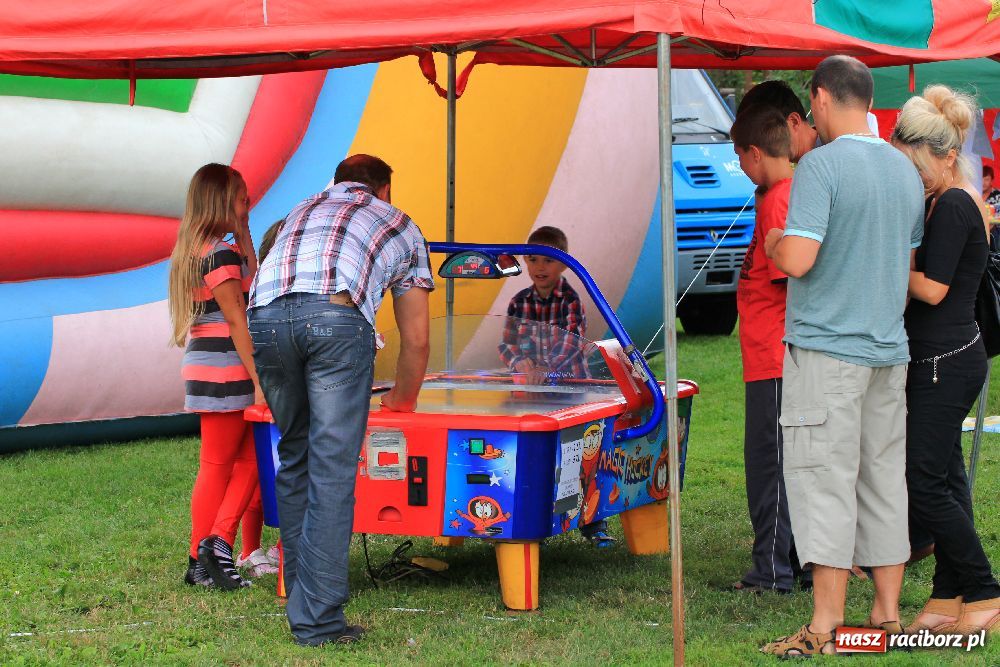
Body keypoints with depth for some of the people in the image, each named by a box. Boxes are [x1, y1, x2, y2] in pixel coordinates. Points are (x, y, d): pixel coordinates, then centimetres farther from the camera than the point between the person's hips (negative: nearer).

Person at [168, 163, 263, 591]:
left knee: (246, 461, 9)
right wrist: (259, 380, -16)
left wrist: (244, 235, 16)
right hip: (225, 373, -9)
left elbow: (250, 288, 20)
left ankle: (208, 555, 7)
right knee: (218, 466, -2)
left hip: (205, 370, 9)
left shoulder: (194, 249, 15)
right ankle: (203, 562, 3)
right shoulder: (221, 252, -13)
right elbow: (237, 320, -16)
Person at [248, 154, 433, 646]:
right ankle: (318, 620, -7)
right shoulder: (401, 227, 32)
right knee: (332, 471, -3)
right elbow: (416, 339, 34)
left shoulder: (301, 212, 41)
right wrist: (402, 402, 52)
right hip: (335, 315, -3)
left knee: (293, 460, 17)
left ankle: (300, 602, 20)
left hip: (265, 316, 4)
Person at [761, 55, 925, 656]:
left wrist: (772, 242, -1)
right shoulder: (907, 170, 11)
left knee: (827, 483, -4)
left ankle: (826, 626, -4)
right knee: (885, 480, 11)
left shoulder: (822, 164, -14)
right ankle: (888, 614, 16)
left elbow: (797, 260, -21)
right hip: (890, 348, 7)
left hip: (827, 347, -7)